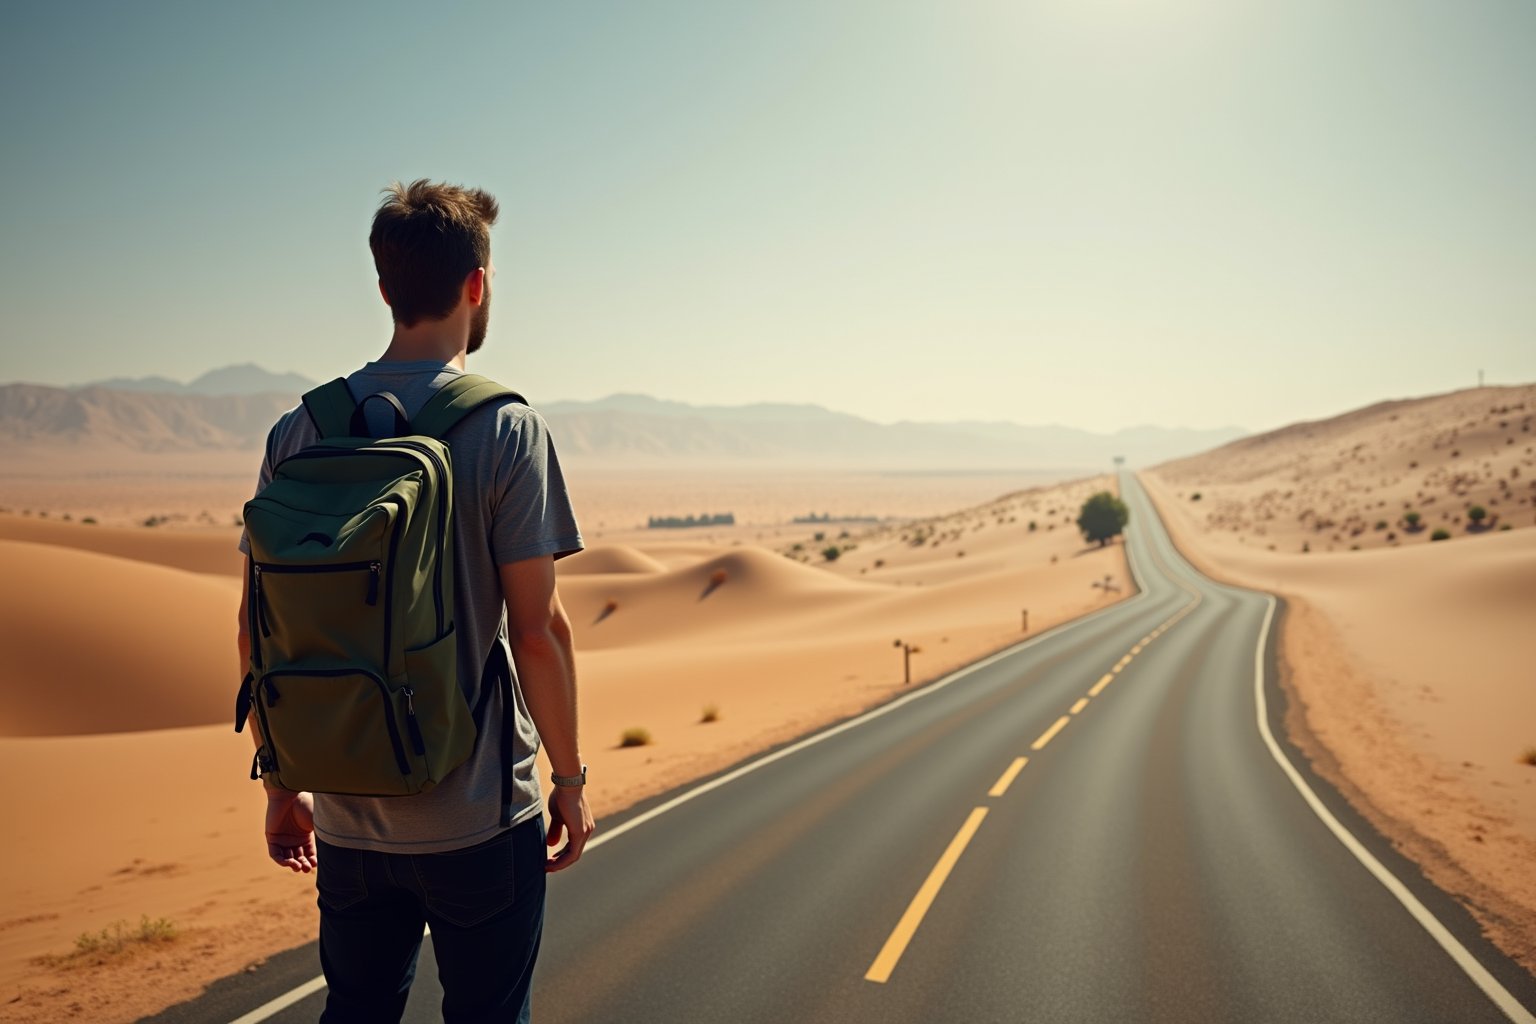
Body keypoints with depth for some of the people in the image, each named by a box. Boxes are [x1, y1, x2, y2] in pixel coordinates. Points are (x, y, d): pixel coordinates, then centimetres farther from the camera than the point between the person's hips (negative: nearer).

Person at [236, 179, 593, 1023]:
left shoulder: (300, 431, 0)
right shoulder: (506, 430, -13)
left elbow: (260, 627, 2)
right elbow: (535, 628, -15)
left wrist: (281, 783, 13)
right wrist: (570, 777, -2)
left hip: (346, 817, 4)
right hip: (477, 817, -4)